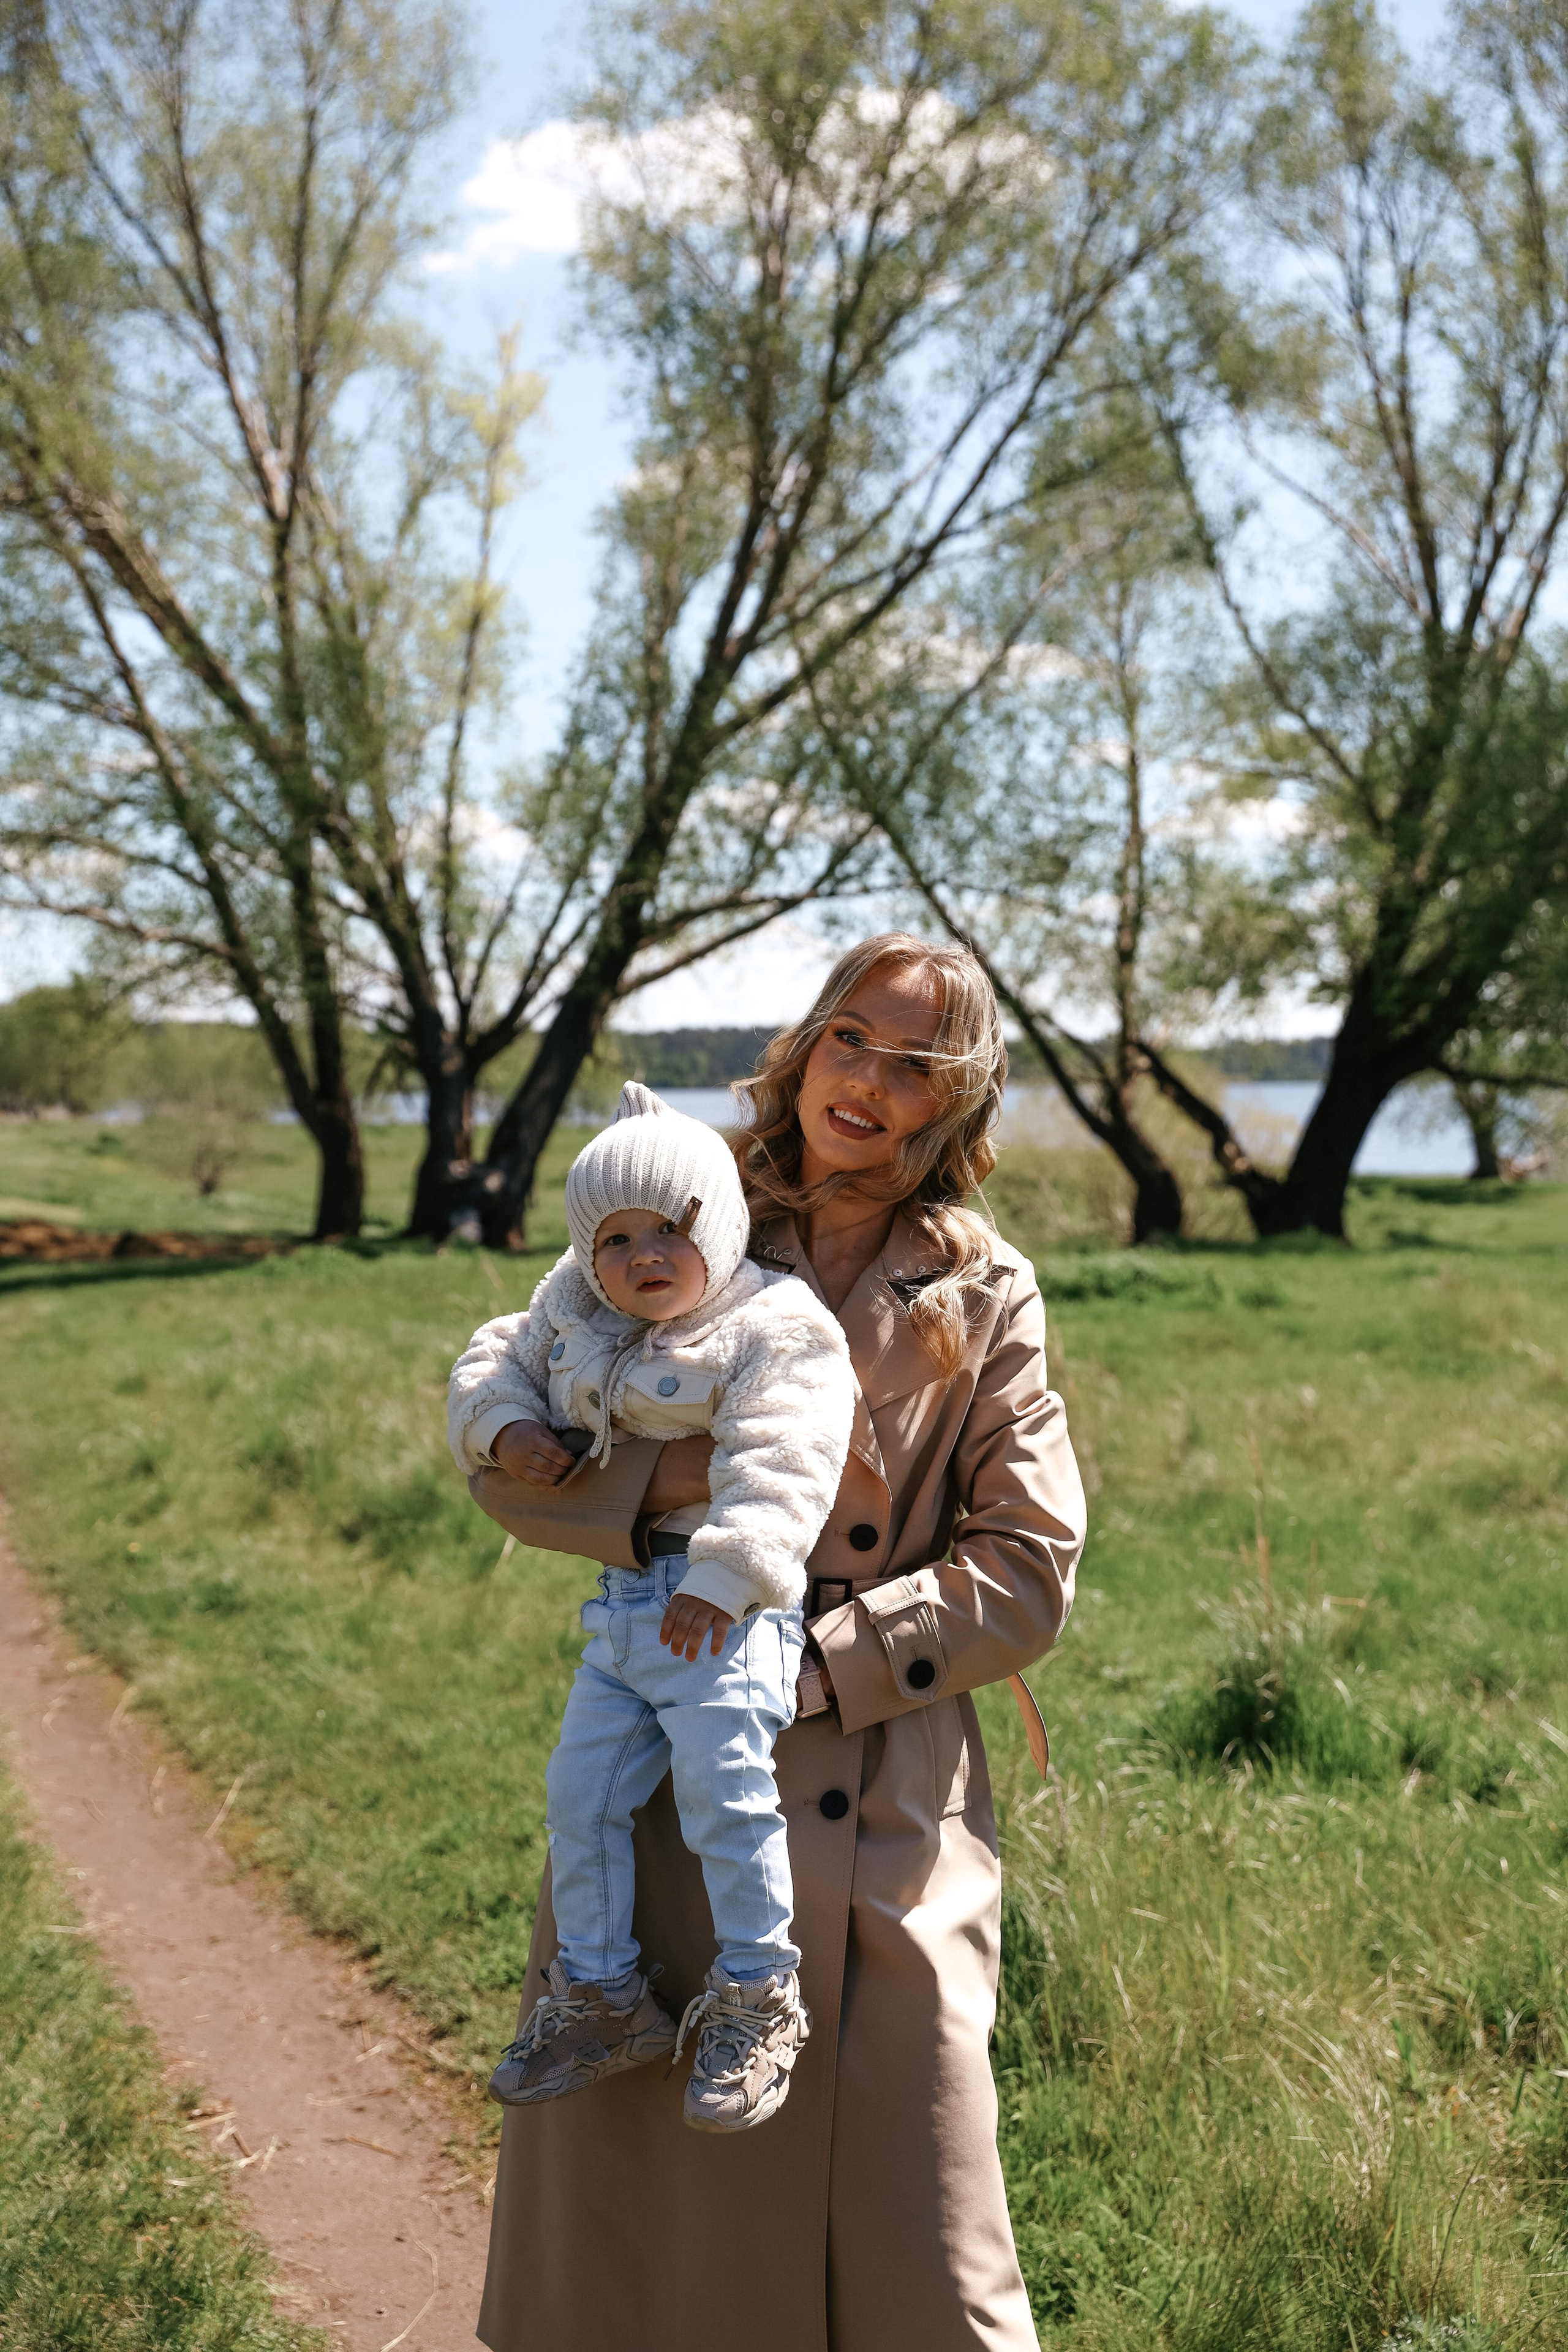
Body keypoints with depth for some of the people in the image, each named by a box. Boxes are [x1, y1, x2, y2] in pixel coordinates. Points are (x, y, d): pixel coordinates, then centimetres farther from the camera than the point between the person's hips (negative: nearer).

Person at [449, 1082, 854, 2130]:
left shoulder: (774, 1330, -12)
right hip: (622, 1607, 7)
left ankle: (758, 1995, 3)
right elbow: (499, 1359, 22)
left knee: (722, 1786, -15)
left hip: (727, 1610, -7)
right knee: (581, 1791, 9)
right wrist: (510, 1426, -1)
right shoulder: (574, 1320, 10)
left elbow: (778, 1464, -22)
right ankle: (603, 1996, 24)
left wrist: (721, 1576, -32)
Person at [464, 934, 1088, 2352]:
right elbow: (510, 1460, 3)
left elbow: (1027, 1572, -4)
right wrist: (679, 1483, -15)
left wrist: (810, 1664, -14)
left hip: (881, 1810, -1)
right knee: (629, 2172, 10)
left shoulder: (986, 1299, 1)